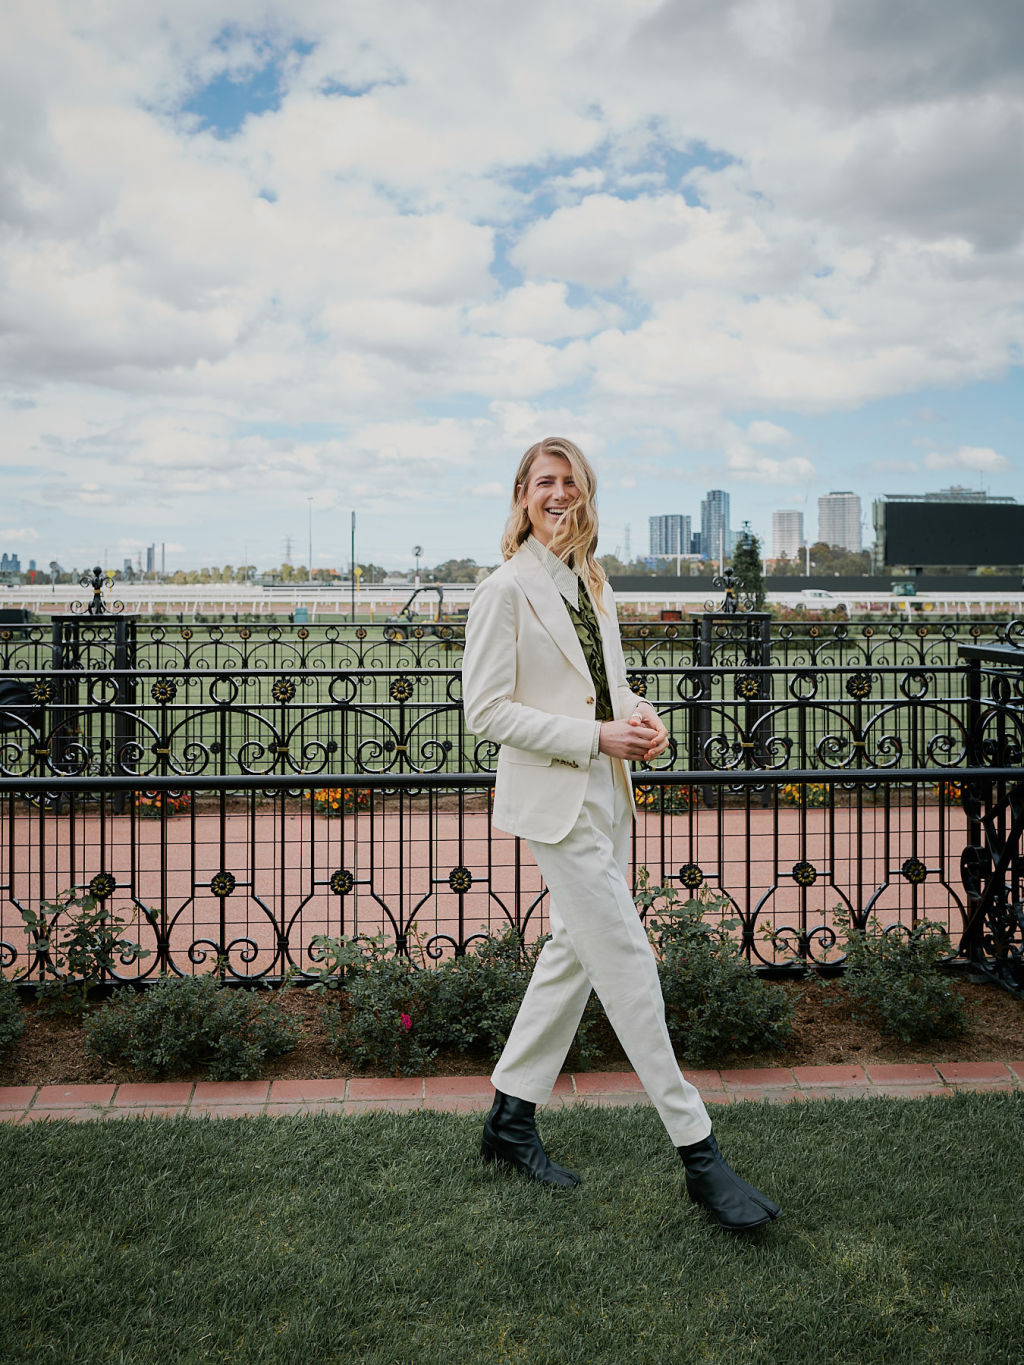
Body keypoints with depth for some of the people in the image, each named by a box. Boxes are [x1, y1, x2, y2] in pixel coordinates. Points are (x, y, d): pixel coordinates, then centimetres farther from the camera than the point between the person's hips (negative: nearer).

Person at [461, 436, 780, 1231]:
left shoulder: (593, 584, 13)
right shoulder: (505, 590, -10)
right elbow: (486, 710, -13)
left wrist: (643, 720, -2)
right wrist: (597, 737, -19)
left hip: (606, 792, 8)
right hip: (555, 799, -8)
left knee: (574, 951, 13)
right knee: (628, 963, -6)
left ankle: (511, 1121, 27)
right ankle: (698, 1152, 3)